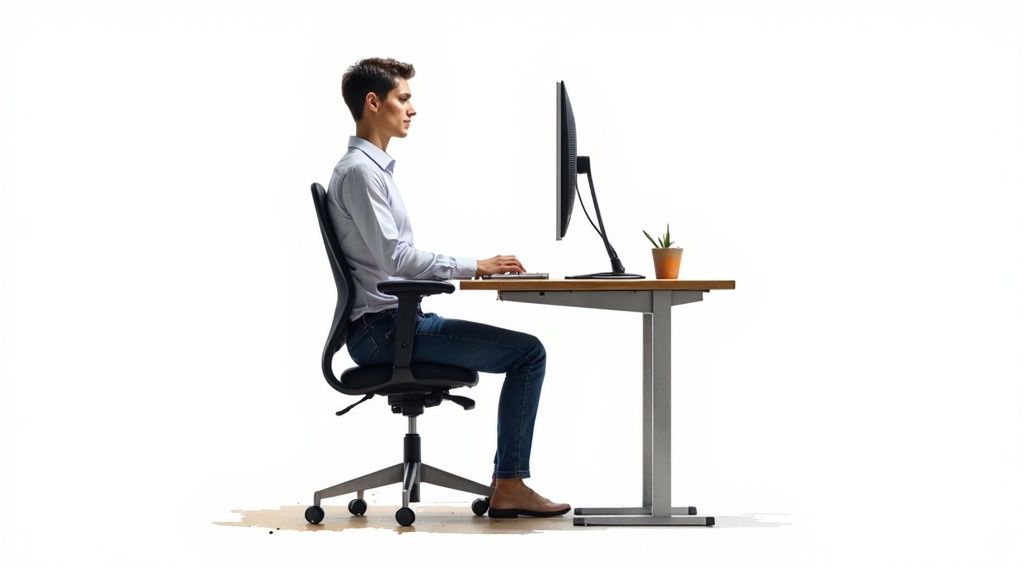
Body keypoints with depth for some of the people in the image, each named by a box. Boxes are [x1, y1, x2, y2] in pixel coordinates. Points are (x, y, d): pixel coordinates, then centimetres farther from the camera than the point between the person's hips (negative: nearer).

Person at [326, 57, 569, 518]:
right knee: (526, 351, -12)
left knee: (524, 350, 14)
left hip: (397, 321, 10)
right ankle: (509, 486, -10)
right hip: (384, 329, -10)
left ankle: (508, 482, 9)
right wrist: (472, 267, -16)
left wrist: (472, 268, 10)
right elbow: (395, 258, -22)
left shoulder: (374, 167, 19)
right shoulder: (359, 171, -13)